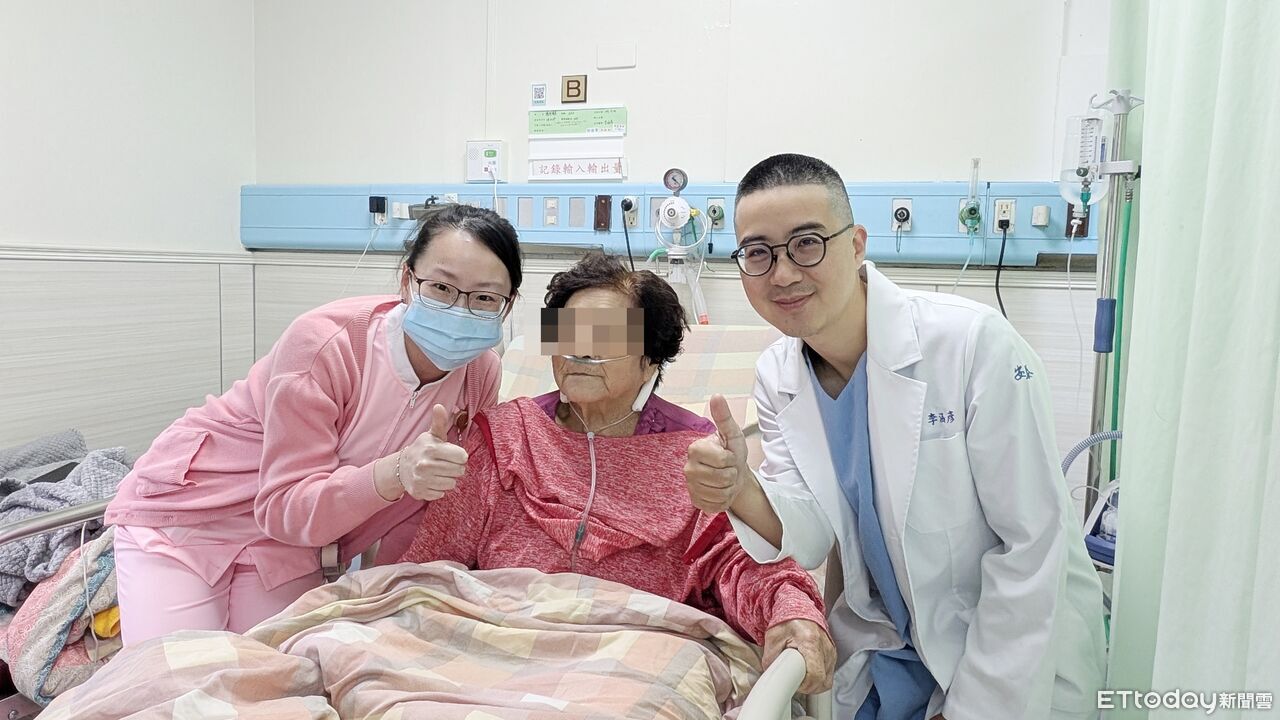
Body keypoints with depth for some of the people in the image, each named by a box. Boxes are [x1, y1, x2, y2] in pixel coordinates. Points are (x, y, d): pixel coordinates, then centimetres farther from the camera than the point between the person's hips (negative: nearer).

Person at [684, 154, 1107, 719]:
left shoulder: (973, 342, -24)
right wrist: (743, 493, -29)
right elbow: (811, 536, -8)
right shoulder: (776, 375, -6)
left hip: (1020, 655, -4)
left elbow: (1033, 544, -20)